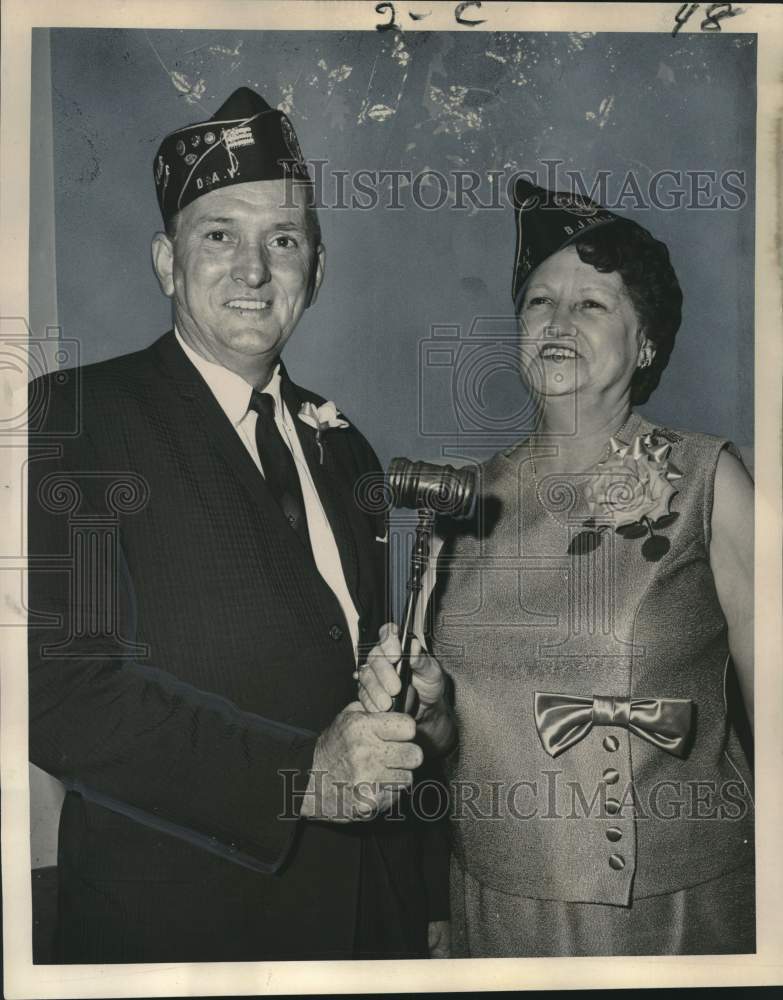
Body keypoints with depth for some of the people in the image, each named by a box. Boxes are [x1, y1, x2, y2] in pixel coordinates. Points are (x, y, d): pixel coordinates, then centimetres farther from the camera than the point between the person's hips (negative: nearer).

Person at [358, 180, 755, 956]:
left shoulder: (706, 483, -8)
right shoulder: (467, 495, 1)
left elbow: (768, 704, -8)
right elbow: (453, 736, 10)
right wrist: (421, 706, -10)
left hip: (672, 914, -3)